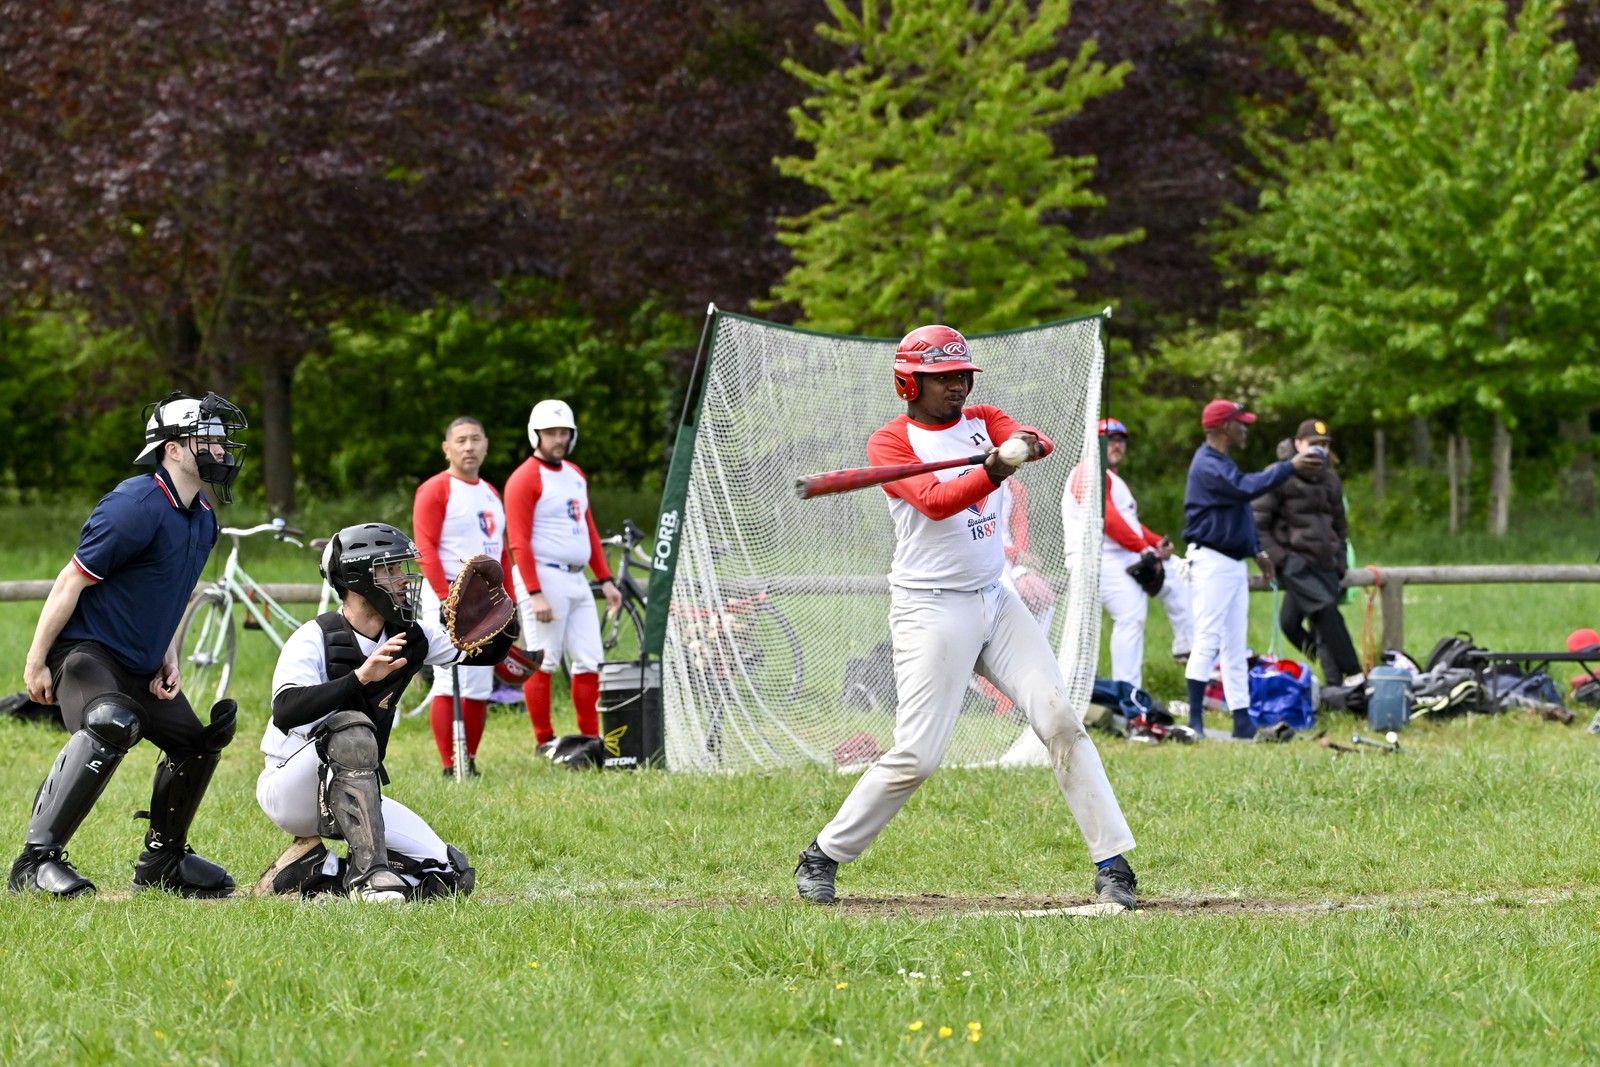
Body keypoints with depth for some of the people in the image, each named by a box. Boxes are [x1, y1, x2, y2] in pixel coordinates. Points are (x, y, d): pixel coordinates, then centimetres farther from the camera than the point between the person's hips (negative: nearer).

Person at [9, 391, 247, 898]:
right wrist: (36, 662, -16)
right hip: (84, 649, -10)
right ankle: (36, 861, -35)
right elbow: (72, 581, -18)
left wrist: (168, 658, 7)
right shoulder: (137, 506, -20)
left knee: (196, 742, 11)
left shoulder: (202, 519, 9)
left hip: (141, 665, 10)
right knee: (111, 724, -35)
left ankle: (162, 862, 29)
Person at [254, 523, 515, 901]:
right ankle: (369, 873, -39)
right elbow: (286, 712, -34)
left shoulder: (409, 637, 1)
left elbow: (486, 653, 10)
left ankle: (316, 871, 0)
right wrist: (359, 677, -45)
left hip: (355, 796, 7)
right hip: (290, 793, -7)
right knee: (351, 728, -37)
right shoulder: (313, 640, -18)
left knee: (450, 876, -10)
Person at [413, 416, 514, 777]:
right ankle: (451, 770, -14)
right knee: (450, 683, -13)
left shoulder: (490, 494, 19)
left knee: (480, 688, 7)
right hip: (449, 598, -8)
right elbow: (426, 548, -13)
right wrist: (446, 599, -20)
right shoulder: (435, 490, -6)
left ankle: (471, 764, 13)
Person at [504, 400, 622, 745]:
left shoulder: (575, 474, 16)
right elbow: (520, 542, -14)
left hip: (577, 580, 8)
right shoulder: (525, 479, -9)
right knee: (543, 663, -5)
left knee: (589, 662, 5)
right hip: (543, 577, -8)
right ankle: (545, 743, 0)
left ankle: (591, 740, 9)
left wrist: (606, 580, 14)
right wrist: (535, 594, -20)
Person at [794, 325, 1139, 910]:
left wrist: (1028, 445, -34)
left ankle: (1112, 863, -4)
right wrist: (991, 474, -40)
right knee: (916, 755, -10)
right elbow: (933, 501, -23)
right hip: (930, 612, -5)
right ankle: (822, 857, 5)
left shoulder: (984, 421, 11)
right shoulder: (889, 442, -6)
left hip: (996, 600, 5)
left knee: (1060, 719, -6)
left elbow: (1034, 441, -10)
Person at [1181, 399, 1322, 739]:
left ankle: (1242, 720, 11)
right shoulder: (1207, 465, -15)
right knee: (1208, 641, -13)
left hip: (1234, 564, 11)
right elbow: (1245, 488, -29)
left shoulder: (1222, 463, 18)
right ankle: (1195, 721, -14)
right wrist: (1290, 467, -28)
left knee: (1235, 647, 9)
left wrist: (1257, 551, 22)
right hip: (1212, 561, -11)